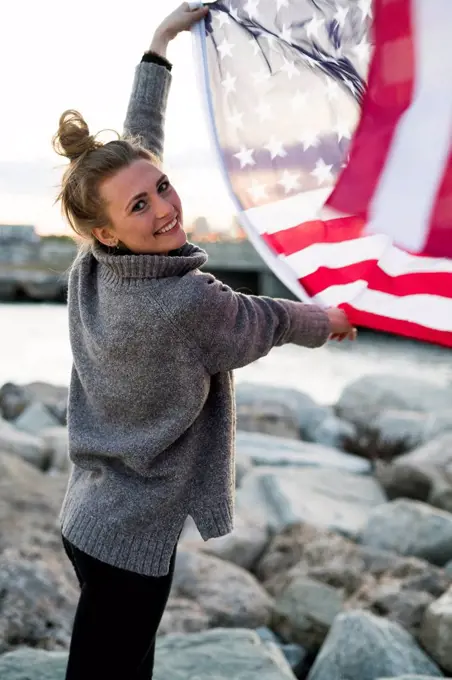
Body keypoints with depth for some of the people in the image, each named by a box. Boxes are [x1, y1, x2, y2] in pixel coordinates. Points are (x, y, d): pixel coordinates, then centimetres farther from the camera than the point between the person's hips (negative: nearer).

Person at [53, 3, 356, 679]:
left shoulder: (91, 267, -5)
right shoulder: (189, 304, -26)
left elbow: (138, 146, 7)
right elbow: (268, 323, -5)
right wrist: (331, 320, 17)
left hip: (89, 516, 8)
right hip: (132, 538, -8)